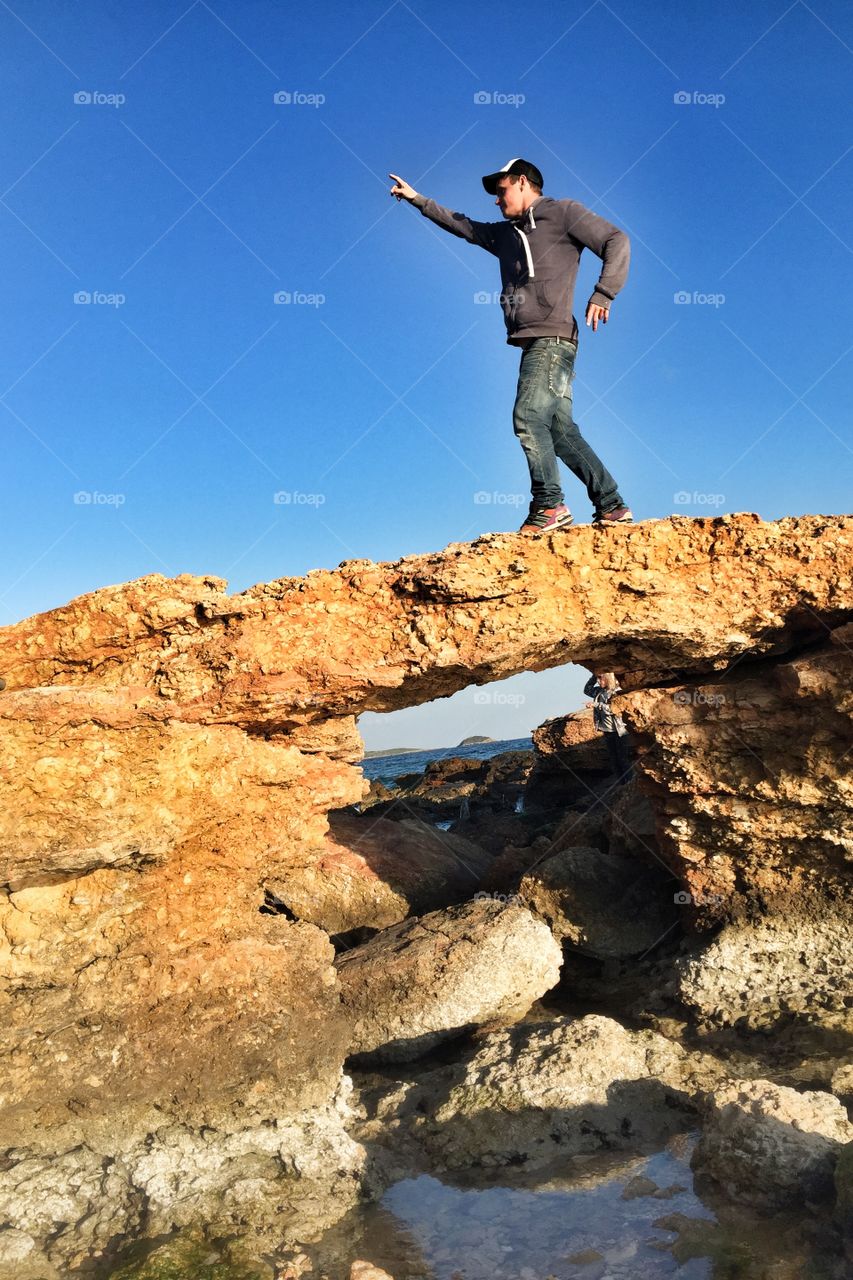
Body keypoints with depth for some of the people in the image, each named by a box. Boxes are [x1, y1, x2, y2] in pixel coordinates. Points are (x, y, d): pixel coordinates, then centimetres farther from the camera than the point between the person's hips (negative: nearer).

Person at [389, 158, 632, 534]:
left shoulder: (563, 213, 6)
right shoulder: (505, 234, 26)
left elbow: (616, 241, -3)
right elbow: (461, 225, 38)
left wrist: (602, 294, -15)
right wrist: (417, 199, 39)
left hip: (552, 339, -7)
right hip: (535, 344, 7)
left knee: (528, 416, -18)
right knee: (561, 430, 0)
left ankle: (549, 504, -14)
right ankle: (612, 506, 2)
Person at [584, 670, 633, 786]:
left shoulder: (617, 692, -14)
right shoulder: (599, 691, 5)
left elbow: (613, 709, -25)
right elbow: (586, 690, 19)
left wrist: (596, 704, -31)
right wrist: (594, 676, 7)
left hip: (619, 732, -7)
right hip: (607, 732, 7)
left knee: (623, 759, -1)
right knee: (613, 760, 10)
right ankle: (621, 785, 18)